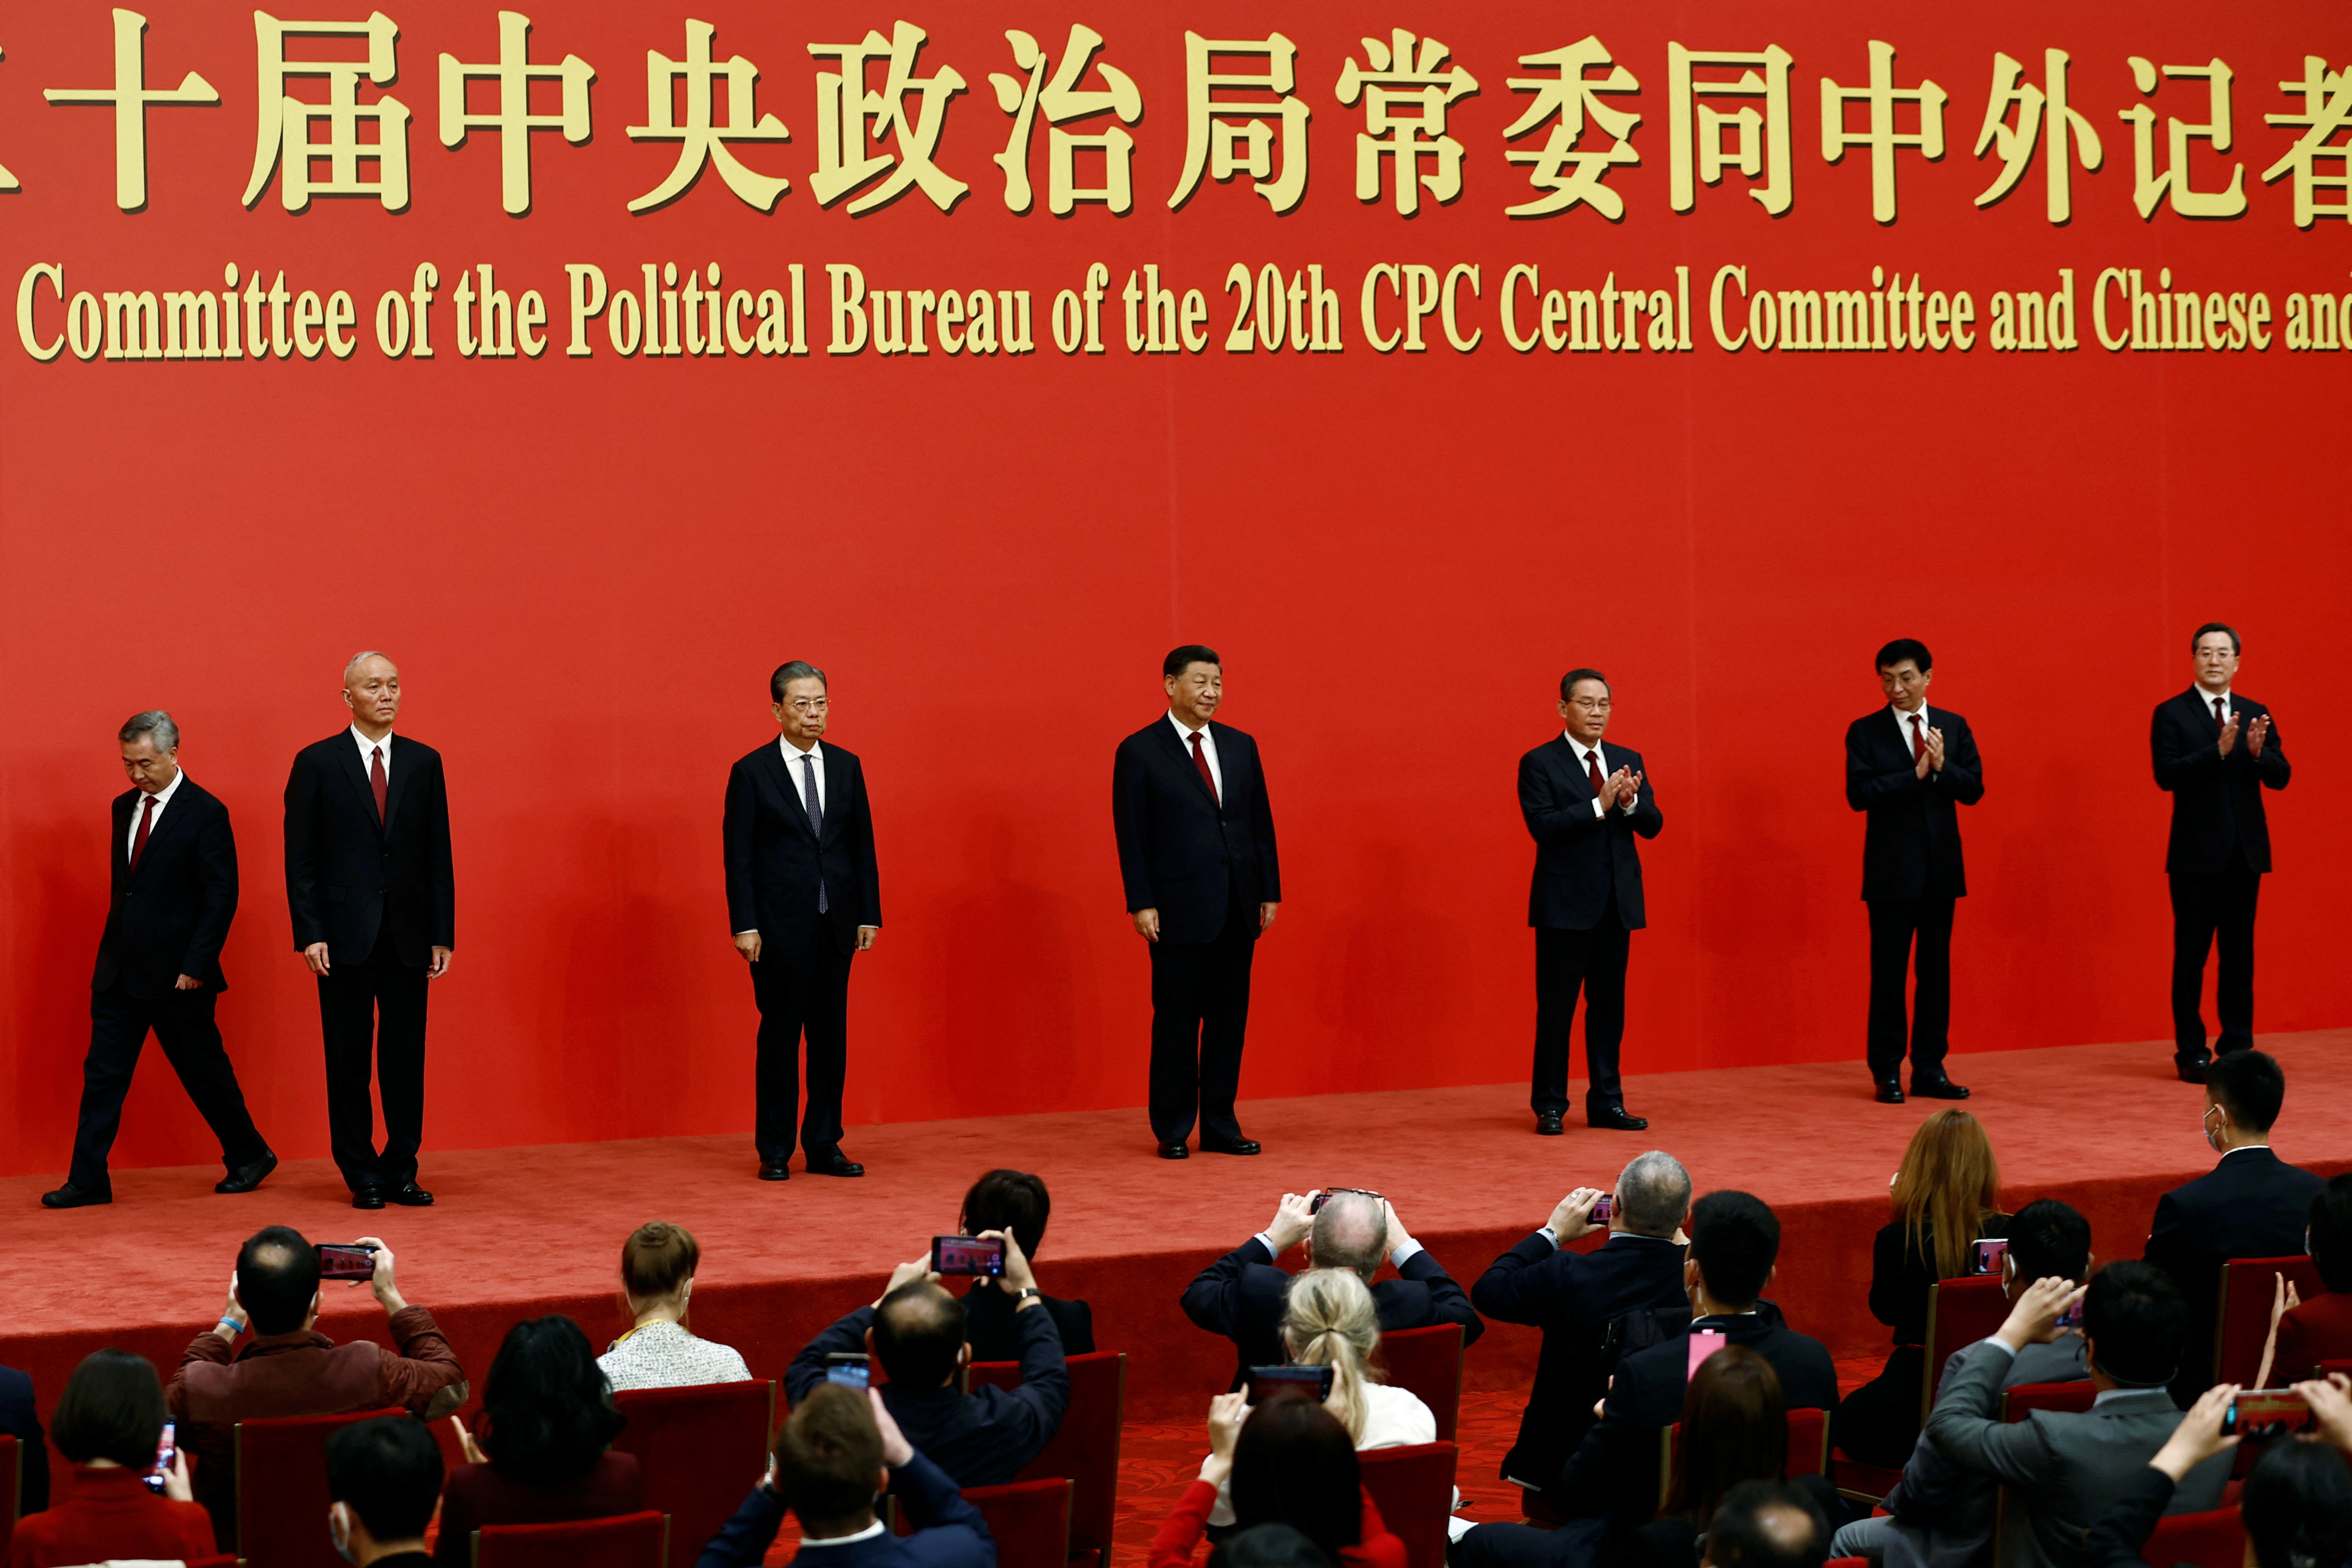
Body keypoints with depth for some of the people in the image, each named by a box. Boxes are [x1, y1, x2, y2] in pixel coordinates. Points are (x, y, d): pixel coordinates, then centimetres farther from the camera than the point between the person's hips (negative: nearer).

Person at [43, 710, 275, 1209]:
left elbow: (221, 897, -12)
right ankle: (88, 1181, 4)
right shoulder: (125, 807, 10)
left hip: (177, 975, -6)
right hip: (120, 971, 6)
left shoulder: (205, 813, -11)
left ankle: (249, 1157, 24)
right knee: (103, 1073, 2)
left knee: (203, 1070, 6)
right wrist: (112, 951, 11)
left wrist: (196, 966, -15)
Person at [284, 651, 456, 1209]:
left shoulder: (424, 762, 8)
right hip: (346, 934, -2)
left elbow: (438, 854, 8)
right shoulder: (316, 764, 1)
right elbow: (300, 858, -1)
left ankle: (402, 1170, 11)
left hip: (409, 934, 2)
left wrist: (443, 934, 3)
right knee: (349, 1060, 2)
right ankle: (363, 1176, 10)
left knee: (406, 1057, 3)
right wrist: (310, 933, -9)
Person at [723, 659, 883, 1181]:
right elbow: (738, 856, -5)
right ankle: (775, 1151, 9)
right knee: (780, 1036, 1)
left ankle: (824, 1146, 13)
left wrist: (869, 915, 4)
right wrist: (745, 925, -11)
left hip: (836, 923, 4)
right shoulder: (752, 773, -3)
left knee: (831, 1036, 6)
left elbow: (863, 845, 10)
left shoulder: (846, 766, 8)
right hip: (780, 924, -4)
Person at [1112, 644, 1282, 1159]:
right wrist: (1141, 903, -11)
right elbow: (1131, 834, -5)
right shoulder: (1140, 751, -3)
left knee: (1230, 1019, 7)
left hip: (1238, 909, 5)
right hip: (1180, 909, -5)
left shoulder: (1240, 746, 11)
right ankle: (1173, 1131, 9)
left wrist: (1270, 891, 8)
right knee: (1177, 1021, 1)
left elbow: (1262, 822, 13)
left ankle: (1219, 1126, 14)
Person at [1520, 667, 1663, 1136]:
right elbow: (1543, 825, -16)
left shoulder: (1628, 761, 12)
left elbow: (1652, 825, 5)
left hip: (1617, 903, 5)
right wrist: (1599, 806, -23)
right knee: (1556, 1008, -1)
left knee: (1609, 1007, 9)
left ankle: (1606, 1103, 14)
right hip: (1565, 904, -5)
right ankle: (1550, 1107, 6)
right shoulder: (1540, 763, -4)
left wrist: (1631, 802, -16)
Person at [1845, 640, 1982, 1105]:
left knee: (1936, 971, 7)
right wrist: (1915, 774, -18)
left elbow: (1974, 789, 2)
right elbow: (1859, 793, -12)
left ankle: (1930, 1069, 13)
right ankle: (1887, 1073, 5)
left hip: (1942, 866, 3)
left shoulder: (1954, 727, 8)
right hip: (1893, 869, -3)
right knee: (1889, 973, -2)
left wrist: (1943, 767, -16)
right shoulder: (1865, 732, -1)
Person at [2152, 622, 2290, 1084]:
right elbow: (2166, 775, -14)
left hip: (2245, 853, 4)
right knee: (2191, 954, 0)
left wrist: (2258, 752, -19)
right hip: (2197, 854, -4)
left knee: (2240, 954, 8)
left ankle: (2238, 1046, 14)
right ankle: (2192, 1052, 5)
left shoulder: (2256, 715, 10)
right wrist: (2218, 751, -25)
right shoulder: (2172, 715, -2)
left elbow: (2280, 777, 3)